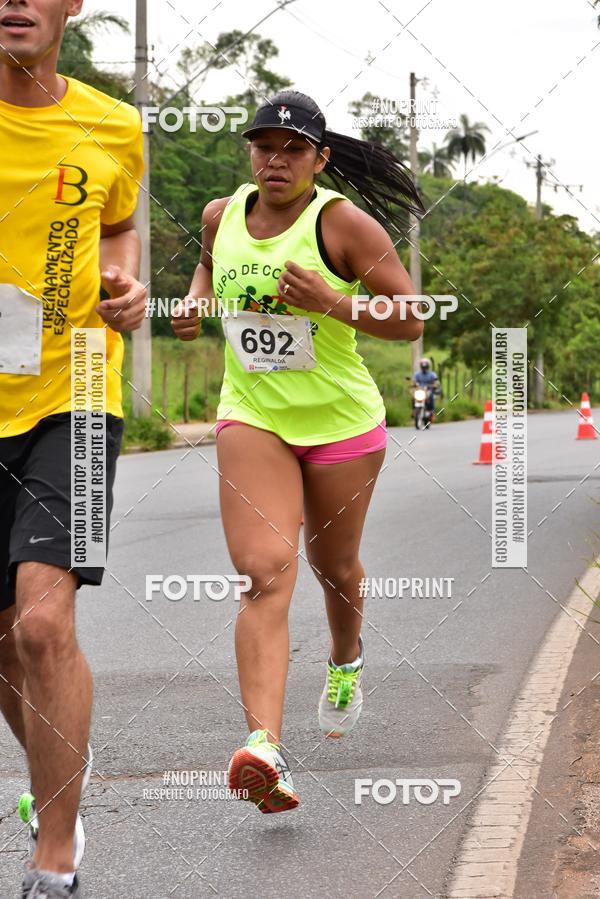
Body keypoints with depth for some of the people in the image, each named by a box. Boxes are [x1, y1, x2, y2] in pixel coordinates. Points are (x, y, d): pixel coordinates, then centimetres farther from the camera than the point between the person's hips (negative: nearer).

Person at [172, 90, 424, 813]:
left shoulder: (343, 223, -12)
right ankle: (264, 747, -29)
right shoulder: (221, 215, 3)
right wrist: (193, 302, 7)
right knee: (265, 573, -17)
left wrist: (330, 302, -25)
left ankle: (346, 663, 53)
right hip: (251, 419, 2)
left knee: (334, 567, 17)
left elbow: (410, 321, -11)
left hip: (342, 423, -1)